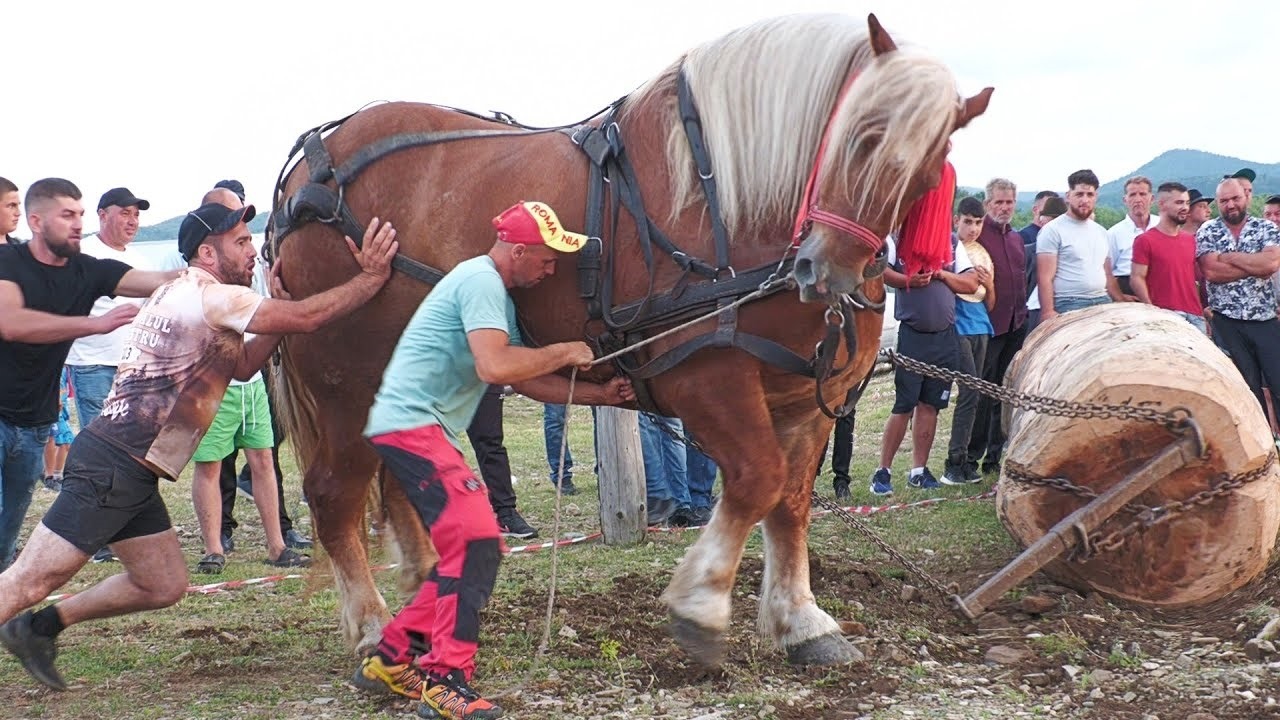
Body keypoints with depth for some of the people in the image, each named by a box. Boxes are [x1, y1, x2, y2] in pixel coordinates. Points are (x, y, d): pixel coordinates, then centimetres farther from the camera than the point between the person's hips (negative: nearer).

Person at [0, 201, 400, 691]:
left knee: (164, 585, 13)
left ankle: (41, 627, 22)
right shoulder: (211, 296, -10)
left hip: (128, 471, 10)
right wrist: (372, 276, -8)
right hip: (113, 465, -10)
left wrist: (278, 305, 12)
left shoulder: (181, 294, 20)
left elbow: (243, 365, 23)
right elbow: (308, 317, -15)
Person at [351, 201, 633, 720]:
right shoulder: (481, 280, -13)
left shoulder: (498, 294, 19)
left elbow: (527, 381, 21)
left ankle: (391, 658, 19)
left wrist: (599, 395, 16)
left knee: (464, 550, 13)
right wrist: (563, 353, -13)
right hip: (411, 425, -11)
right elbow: (494, 367, -27)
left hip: (418, 429, 11)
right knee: (476, 541, -18)